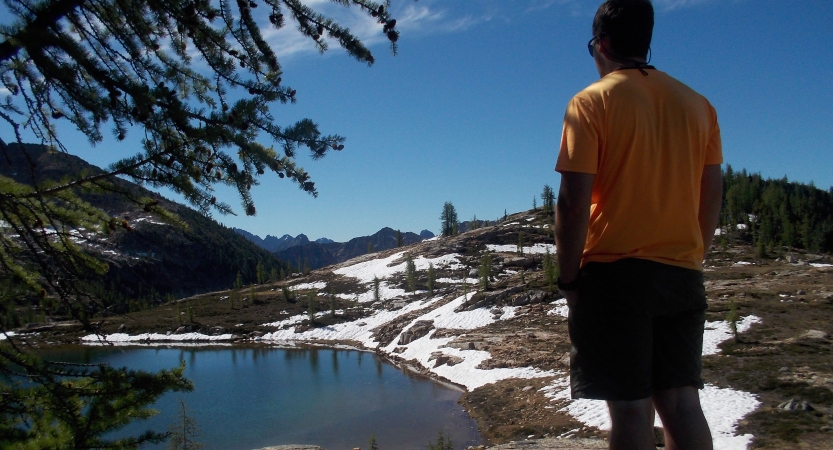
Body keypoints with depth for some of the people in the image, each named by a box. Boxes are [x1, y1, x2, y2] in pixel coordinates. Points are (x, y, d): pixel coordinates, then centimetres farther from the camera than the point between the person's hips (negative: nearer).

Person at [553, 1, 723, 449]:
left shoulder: (591, 102, -6)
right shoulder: (696, 104, 11)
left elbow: (574, 202, -12)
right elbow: (712, 195, 12)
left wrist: (569, 277, -4)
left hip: (615, 272, -5)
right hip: (682, 275, 6)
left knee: (631, 406, -1)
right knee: (681, 401, 11)